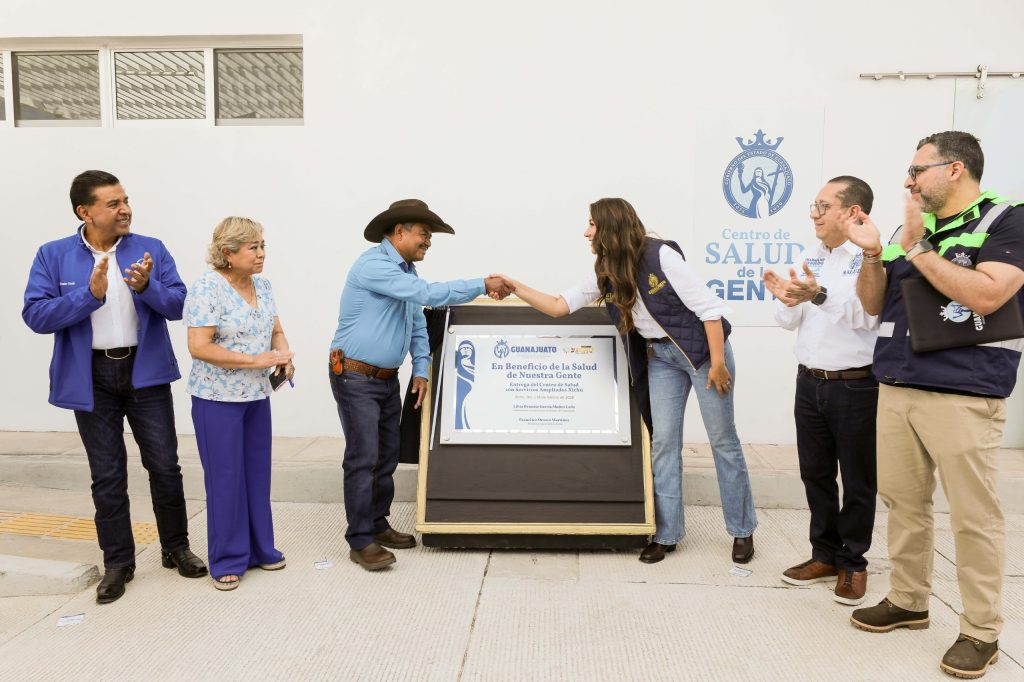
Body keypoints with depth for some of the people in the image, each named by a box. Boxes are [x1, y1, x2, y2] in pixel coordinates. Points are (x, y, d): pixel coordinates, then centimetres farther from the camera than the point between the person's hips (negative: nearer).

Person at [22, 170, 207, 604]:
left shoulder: (151, 249, 0)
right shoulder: (53, 256, -1)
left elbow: (178, 305, -5)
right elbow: (35, 315, -8)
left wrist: (146, 287, -23)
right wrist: (89, 294, -20)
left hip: (146, 372, 0)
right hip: (91, 378, 0)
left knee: (165, 466, 5)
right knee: (107, 475, 8)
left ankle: (176, 548, 24)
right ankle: (117, 563, 22)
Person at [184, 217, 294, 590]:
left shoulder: (263, 285, 6)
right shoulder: (207, 289, -16)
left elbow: (276, 330, 14)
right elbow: (199, 347, -21)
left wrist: (284, 356, -8)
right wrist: (255, 360, -23)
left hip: (257, 396, 7)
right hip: (218, 399, -7)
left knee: (257, 473, 14)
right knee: (226, 478, 3)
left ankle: (260, 548, 28)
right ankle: (227, 560, 18)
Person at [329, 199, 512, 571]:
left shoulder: (407, 270, 11)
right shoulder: (373, 264, -19)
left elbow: (418, 324, 18)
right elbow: (428, 294, -27)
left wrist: (421, 370, 7)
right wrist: (483, 285, -22)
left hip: (388, 379, 9)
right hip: (355, 377, -9)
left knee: (387, 455, 12)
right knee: (363, 457, -7)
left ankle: (377, 526, 25)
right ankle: (360, 541, 2)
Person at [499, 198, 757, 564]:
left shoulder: (661, 255, -19)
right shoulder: (604, 275, 2)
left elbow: (708, 307, -18)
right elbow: (559, 306, 4)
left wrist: (717, 362, -20)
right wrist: (515, 287, -4)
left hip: (702, 348, -6)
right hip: (659, 357, 6)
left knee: (723, 440, 4)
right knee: (663, 441, 3)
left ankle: (742, 530, 18)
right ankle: (667, 533, 14)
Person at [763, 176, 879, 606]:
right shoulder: (813, 260, 11)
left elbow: (866, 314, -25)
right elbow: (789, 321, 9)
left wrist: (819, 295, -40)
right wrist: (785, 298, -12)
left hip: (856, 385, -6)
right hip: (810, 382, 7)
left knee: (857, 481, 6)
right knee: (815, 474, 14)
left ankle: (853, 563, 22)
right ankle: (825, 555, 28)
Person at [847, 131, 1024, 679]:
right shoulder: (912, 226, 14)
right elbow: (873, 304, 14)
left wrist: (916, 248, -14)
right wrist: (872, 254, -2)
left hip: (964, 395, -6)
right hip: (896, 388, 6)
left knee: (973, 515, 1)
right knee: (903, 501, 12)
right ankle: (907, 601, 27)